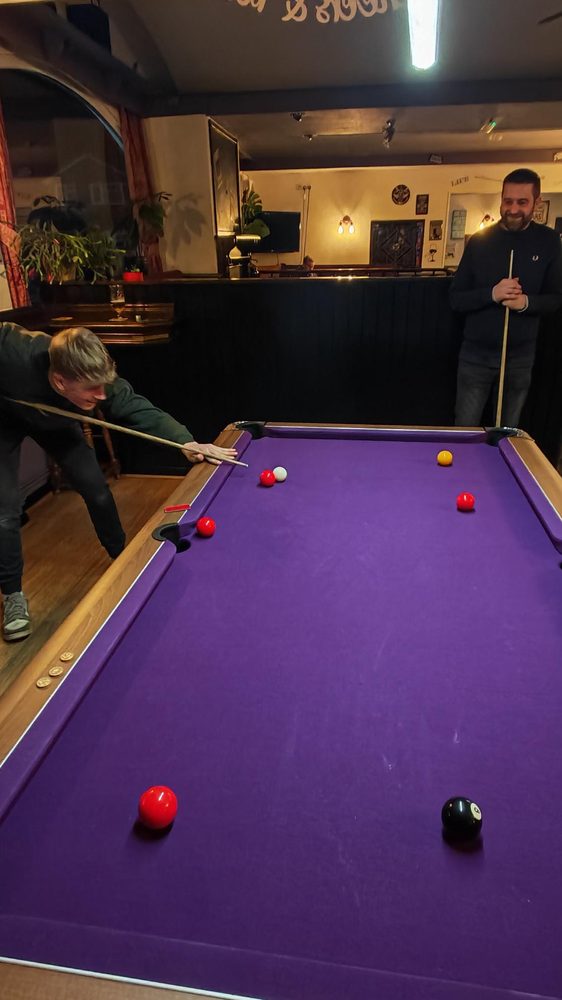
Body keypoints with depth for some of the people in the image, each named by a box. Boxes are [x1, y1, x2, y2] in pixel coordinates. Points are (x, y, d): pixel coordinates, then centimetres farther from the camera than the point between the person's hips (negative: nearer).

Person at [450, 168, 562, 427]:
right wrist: (491, 294, -21)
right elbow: (456, 299, -2)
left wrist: (527, 302, -18)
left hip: (520, 357, 1)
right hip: (476, 354, -1)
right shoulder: (480, 241, -2)